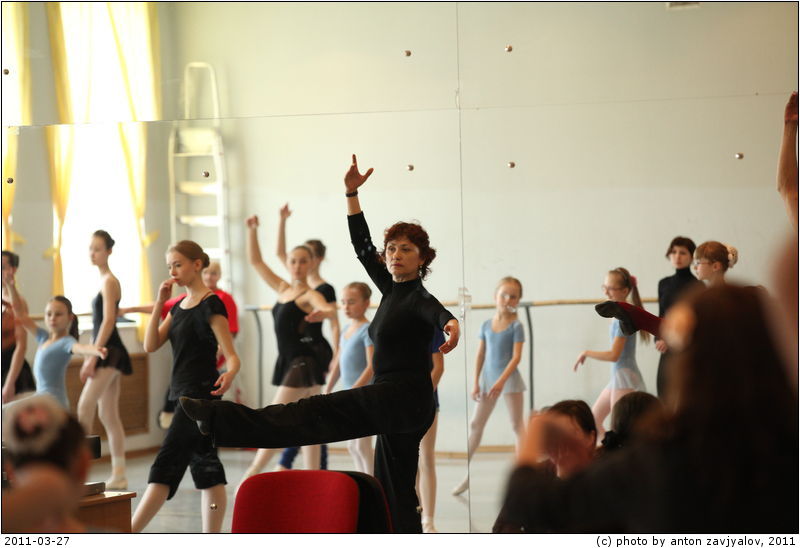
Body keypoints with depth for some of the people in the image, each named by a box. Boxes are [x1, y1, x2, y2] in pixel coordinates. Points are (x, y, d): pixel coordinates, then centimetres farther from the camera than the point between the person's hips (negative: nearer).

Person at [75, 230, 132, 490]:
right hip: (105, 352, 10)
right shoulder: (103, 280, 17)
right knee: (108, 415, 9)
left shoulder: (109, 281, -10)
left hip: (109, 351, -10)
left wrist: (92, 356, -22)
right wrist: (91, 356, 20)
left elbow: (108, 321, -18)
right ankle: (118, 475, 11)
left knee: (85, 405, -18)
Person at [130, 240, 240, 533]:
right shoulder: (179, 306, 14)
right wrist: (159, 303, -1)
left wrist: (230, 374, -38)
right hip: (184, 394, 9)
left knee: (166, 464, -10)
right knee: (205, 467, 7)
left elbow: (232, 356, -15)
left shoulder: (211, 305, -11)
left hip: (201, 393, -9)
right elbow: (151, 345, 7)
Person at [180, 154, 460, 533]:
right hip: (397, 404, 10)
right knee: (395, 492, 8)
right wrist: (351, 194, 14)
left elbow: (435, 311, -34)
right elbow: (361, 246, 20)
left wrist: (450, 322, -58)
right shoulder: (391, 289, 15)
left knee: (316, 413, -21)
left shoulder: (419, 298, -10)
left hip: (403, 398, -10)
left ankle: (221, 420, -32)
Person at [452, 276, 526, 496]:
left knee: (517, 425, 1)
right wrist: (476, 383, 2)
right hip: (488, 378, 5)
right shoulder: (486, 325, 5)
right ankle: (467, 473, 13)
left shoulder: (516, 326, -7)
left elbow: (516, 356, -14)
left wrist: (502, 381, -24)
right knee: (475, 424, 6)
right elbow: (480, 355, 8)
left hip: (509, 379, -5)